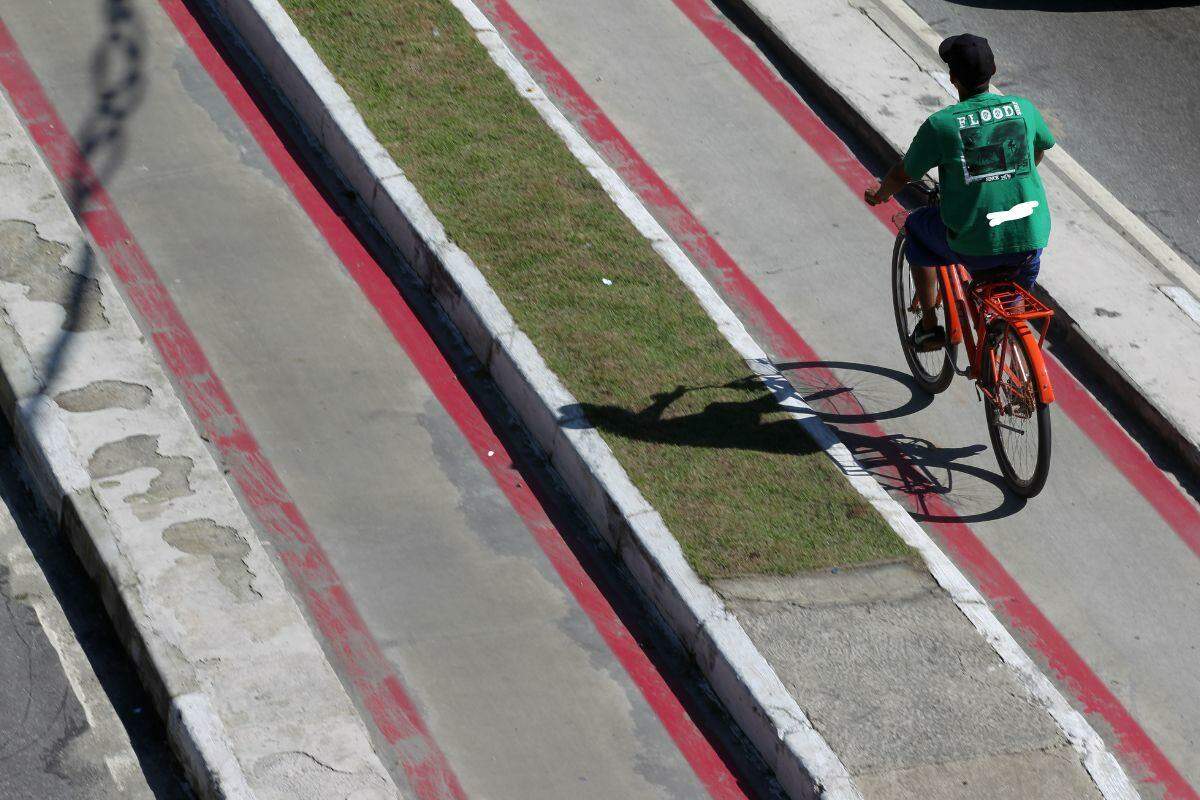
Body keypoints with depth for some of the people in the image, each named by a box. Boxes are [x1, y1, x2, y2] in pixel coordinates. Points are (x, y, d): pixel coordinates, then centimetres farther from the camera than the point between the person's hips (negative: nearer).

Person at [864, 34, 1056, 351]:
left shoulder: (941, 124, -10)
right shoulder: (1022, 108, 2)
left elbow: (903, 175, 1)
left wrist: (880, 194, 24)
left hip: (972, 246, -3)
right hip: (1030, 240, 3)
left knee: (917, 228, 28)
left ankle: (929, 325, 29)